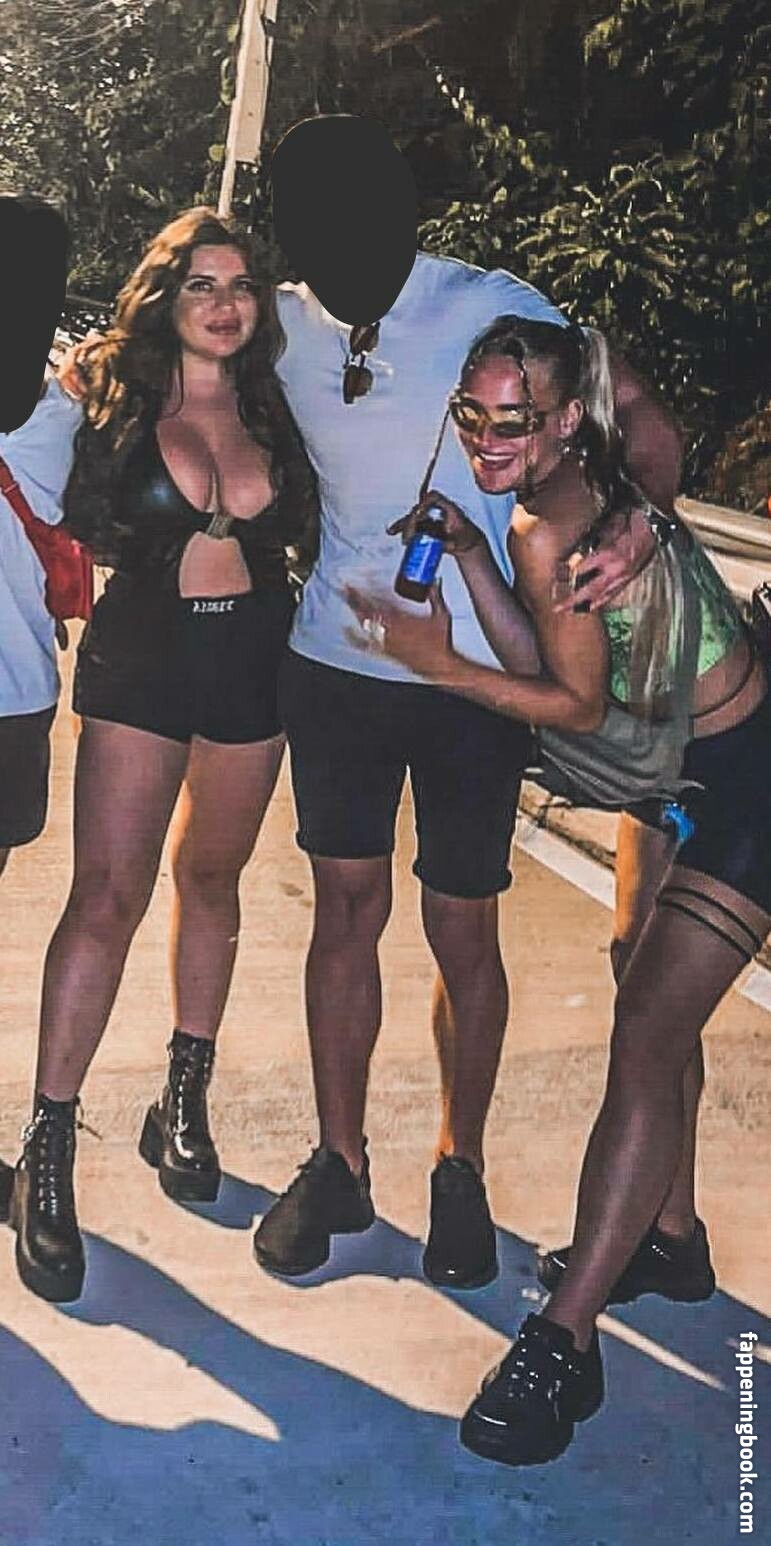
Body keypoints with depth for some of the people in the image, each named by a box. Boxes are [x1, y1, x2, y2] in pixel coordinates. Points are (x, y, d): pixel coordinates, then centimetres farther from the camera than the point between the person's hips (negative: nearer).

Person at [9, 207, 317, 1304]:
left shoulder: (274, 408, 6)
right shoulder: (114, 399, -2)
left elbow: (300, 527, 11)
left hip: (251, 661, 3)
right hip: (140, 654, -3)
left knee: (211, 878, 13)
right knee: (108, 895, -8)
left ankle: (186, 1105, 28)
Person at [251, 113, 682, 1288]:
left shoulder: (494, 306, -9)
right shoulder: (282, 325, 2)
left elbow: (638, 414, -7)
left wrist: (639, 511, -26)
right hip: (336, 662, 3)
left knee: (462, 929, 4)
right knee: (347, 908, 8)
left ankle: (460, 1169, 24)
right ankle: (339, 1165, 23)